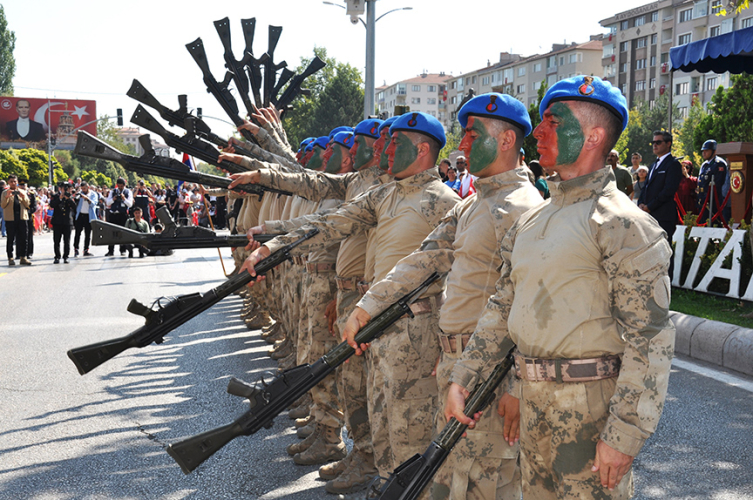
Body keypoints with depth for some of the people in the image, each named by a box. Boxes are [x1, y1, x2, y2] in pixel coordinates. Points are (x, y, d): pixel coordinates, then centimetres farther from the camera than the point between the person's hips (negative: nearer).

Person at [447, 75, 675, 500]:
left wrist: (624, 434, -20)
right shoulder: (531, 221, 11)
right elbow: (503, 309, 16)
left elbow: (651, 341, -18)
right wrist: (463, 378, 9)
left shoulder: (623, 224, -14)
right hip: (534, 398, 8)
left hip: (592, 404, -8)